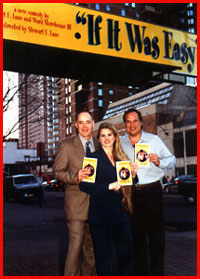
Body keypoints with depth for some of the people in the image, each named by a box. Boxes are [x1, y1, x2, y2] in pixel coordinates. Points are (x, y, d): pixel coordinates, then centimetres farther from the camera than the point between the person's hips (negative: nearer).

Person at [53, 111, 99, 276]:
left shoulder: (100, 146, 11)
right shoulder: (67, 146, -1)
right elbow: (57, 172, -3)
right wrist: (76, 176, -19)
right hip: (77, 203, -4)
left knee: (92, 245, 14)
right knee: (76, 244, -6)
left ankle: (89, 275, 28)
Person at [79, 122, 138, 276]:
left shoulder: (122, 158, 14)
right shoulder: (93, 158, -1)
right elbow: (84, 185, -11)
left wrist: (133, 175, -1)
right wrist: (109, 186, -17)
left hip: (121, 213, 5)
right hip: (101, 214, -4)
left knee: (126, 251, 8)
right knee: (104, 254, 4)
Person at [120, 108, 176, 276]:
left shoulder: (154, 140, 3)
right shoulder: (120, 143, 8)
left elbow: (172, 160, 4)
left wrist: (159, 162, -15)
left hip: (152, 191, -2)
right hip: (130, 193, 2)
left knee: (156, 235, 1)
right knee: (136, 235, 12)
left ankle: (157, 272, 13)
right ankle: (140, 272, 25)